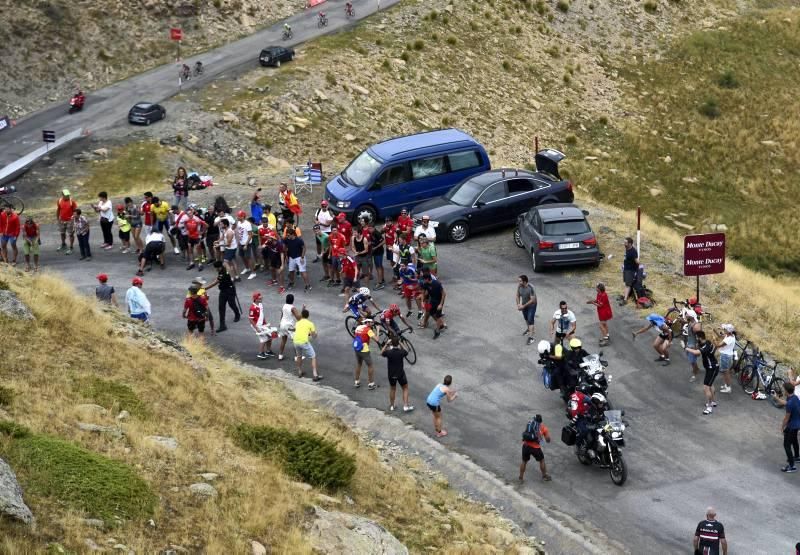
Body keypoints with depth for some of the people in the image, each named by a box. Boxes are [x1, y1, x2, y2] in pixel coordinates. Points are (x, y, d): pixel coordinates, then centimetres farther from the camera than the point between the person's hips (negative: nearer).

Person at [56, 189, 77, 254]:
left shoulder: (72, 201, -15)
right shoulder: (59, 201, -4)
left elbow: (75, 210, -10)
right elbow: (58, 210, 7)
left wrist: (74, 216, -27)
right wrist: (57, 219, 8)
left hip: (70, 220, -4)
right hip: (62, 220, 5)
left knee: (71, 234, -1)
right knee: (62, 233, 21)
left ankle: (71, 248, 6)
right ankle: (63, 245, 43)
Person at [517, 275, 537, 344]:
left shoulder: (530, 288, -32)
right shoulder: (519, 287, -14)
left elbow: (532, 300, -30)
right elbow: (518, 295, 1)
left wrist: (523, 306, -28)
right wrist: (518, 304, -13)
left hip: (531, 306, -7)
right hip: (524, 305, 7)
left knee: (530, 320, -8)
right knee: (526, 318, 25)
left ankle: (530, 337, -6)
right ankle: (528, 329, 52)